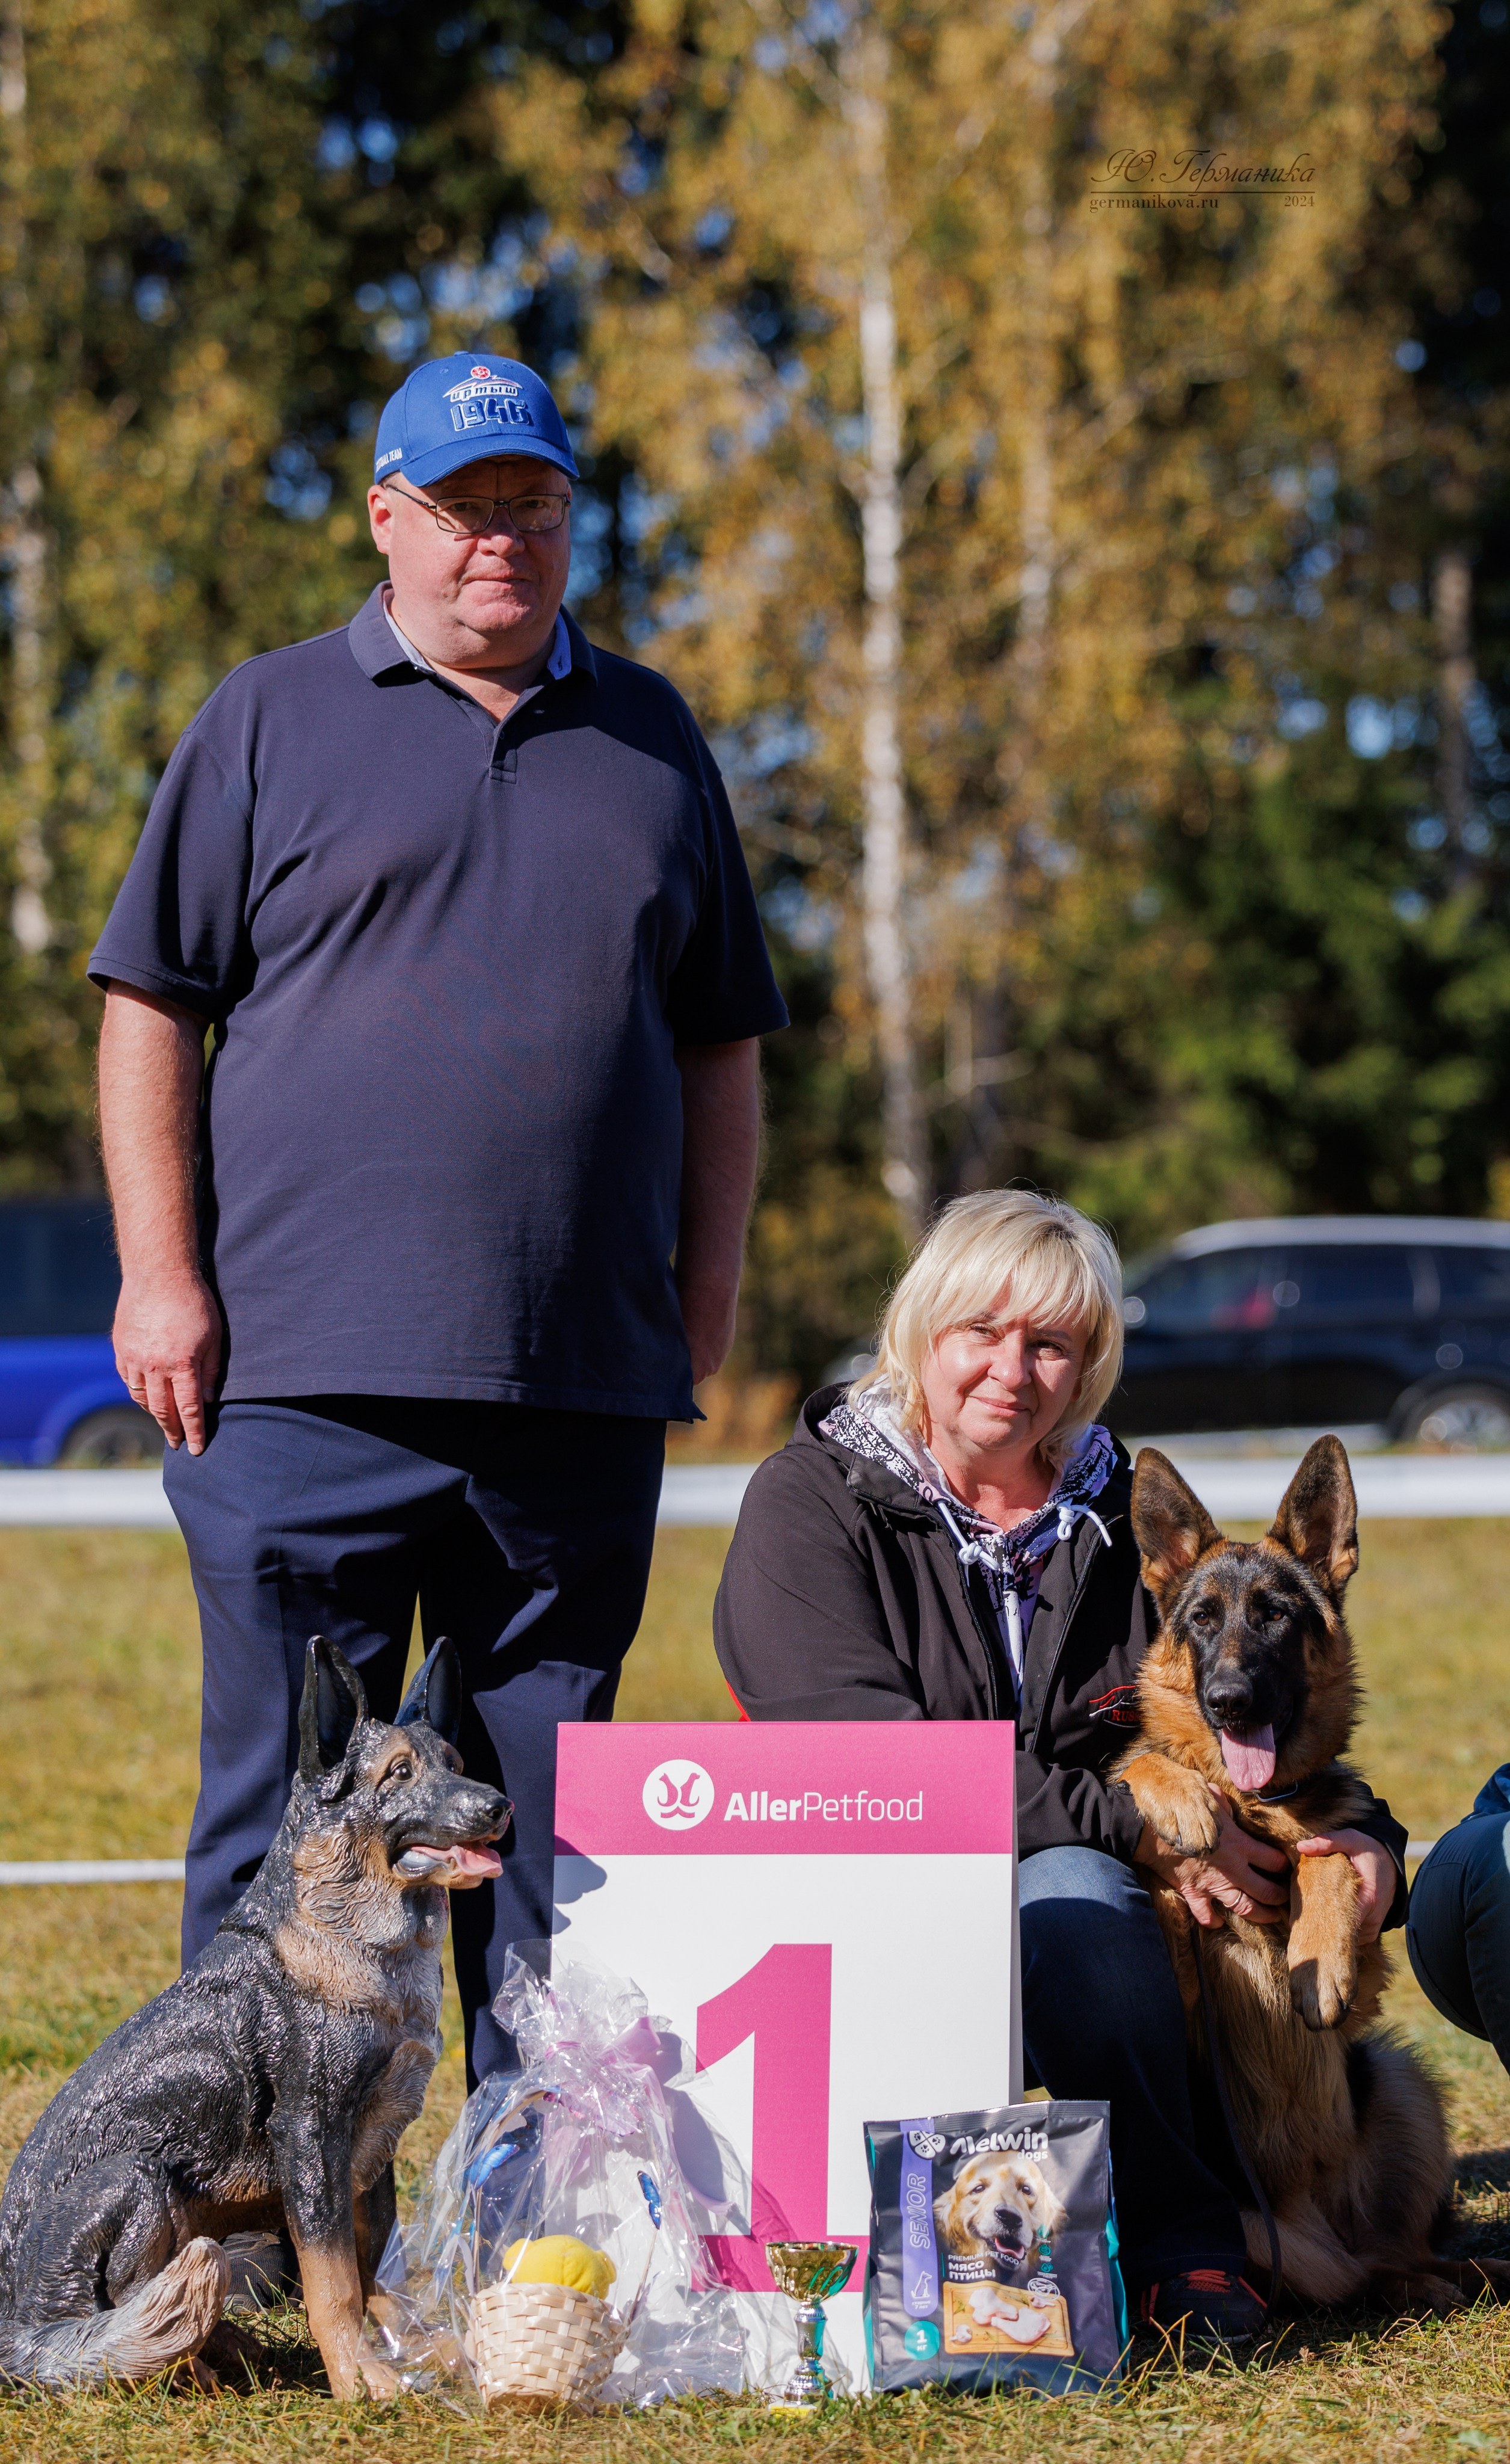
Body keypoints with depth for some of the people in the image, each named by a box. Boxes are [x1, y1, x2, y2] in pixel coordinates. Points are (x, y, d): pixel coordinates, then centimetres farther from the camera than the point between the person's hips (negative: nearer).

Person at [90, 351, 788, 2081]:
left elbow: (719, 1035, 20)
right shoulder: (273, 722, 7)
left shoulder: (648, 739, 17)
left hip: (585, 1382, 3)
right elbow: (152, 1006, 4)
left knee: (549, 1809, 7)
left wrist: (710, 1264, 10)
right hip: (307, 1374, -3)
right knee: (287, 1808, -2)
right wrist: (161, 1274, -5)